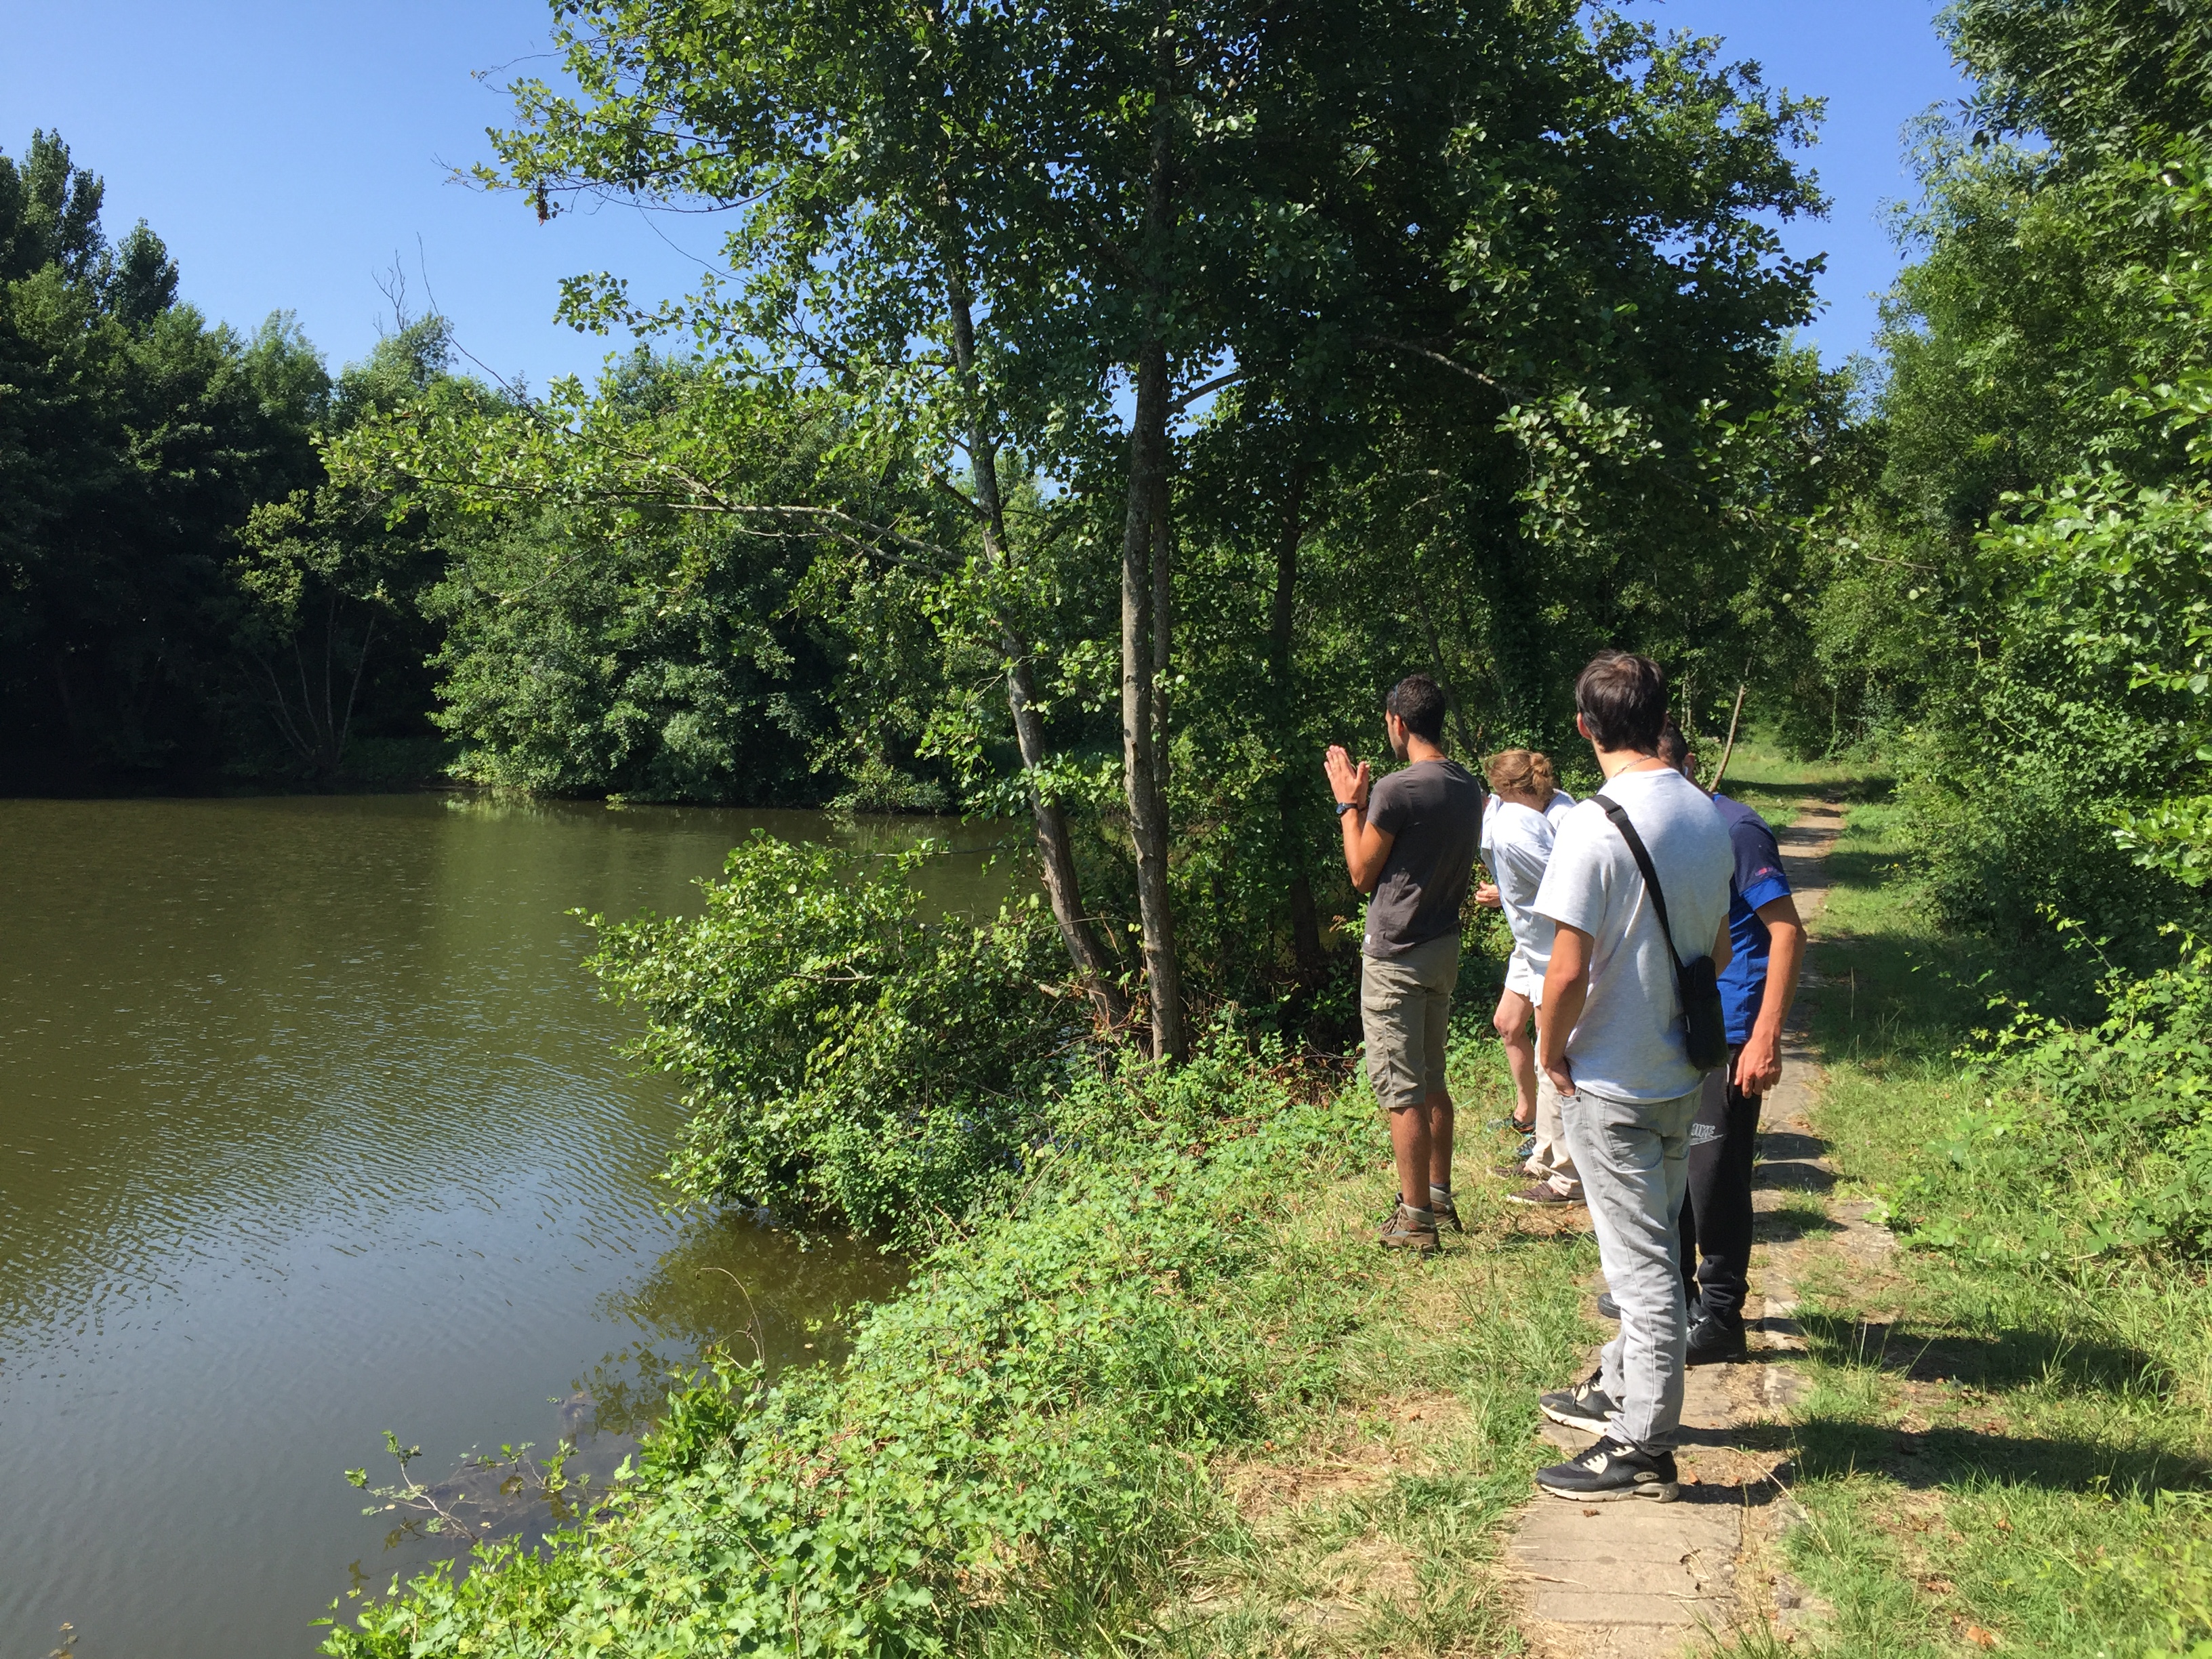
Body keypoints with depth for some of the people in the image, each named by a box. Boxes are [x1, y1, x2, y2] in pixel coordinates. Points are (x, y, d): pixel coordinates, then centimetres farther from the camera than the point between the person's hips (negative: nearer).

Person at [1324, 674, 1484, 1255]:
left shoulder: (1397, 790, -20)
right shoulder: (1468, 789, 6)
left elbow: (1363, 874, -9)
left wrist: (1349, 804, 0)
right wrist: (1368, 801, 17)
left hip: (1396, 957, -8)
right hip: (1444, 947, 8)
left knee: (1402, 1092, 0)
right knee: (1432, 1082, 19)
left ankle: (1416, 1219, 7)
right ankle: (1439, 1195, 30)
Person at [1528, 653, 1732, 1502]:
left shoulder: (1595, 826, -22)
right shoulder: (1708, 817, 2)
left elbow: (1569, 968, -22)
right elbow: (1719, 951, 10)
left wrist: (1551, 1048, -7)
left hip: (1611, 1082, -8)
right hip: (1682, 1071, 8)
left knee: (1643, 1262, 2)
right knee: (1650, 1247, 21)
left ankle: (1642, 1448, 15)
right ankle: (1620, 1387, 39)